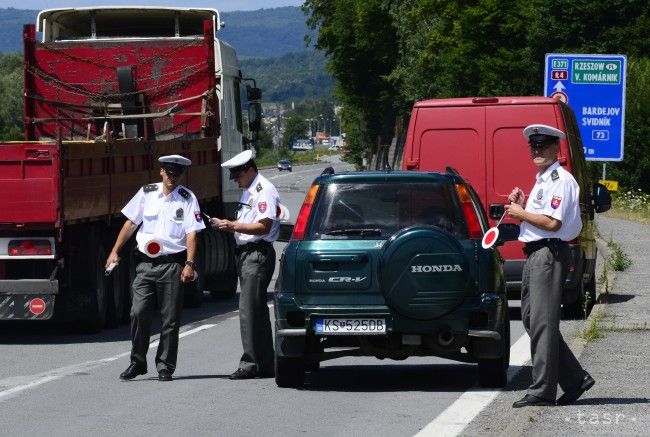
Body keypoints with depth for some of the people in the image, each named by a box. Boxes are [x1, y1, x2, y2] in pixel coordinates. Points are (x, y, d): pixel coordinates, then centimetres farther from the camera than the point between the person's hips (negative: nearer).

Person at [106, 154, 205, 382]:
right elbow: (130, 223, 12)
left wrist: (189, 264, -14)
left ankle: (165, 367, 10)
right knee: (138, 312, -6)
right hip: (146, 263, 2)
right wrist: (115, 252, 7)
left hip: (172, 263, -2)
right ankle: (137, 362, 7)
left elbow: (191, 233, -4)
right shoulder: (146, 193, 8)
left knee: (170, 318, 1)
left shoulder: (188, 199, 2)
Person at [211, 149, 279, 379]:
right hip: (246, 254, 10)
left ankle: (251, 363, -11)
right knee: (258, 311, 11)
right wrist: (227, 225, 9)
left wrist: (233, 226, -20)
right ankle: (265, 364, 15)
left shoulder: (264, 190, -11)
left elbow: (264, 226, -19)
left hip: (258, 254, -10)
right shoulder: (248, 192, 20)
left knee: (249, 311, -12)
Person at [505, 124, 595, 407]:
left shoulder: (560, 180, -11)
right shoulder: (542, 180, 21)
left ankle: (542, 391, -7)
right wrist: (520, 206, 10)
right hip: (535, 254, 11)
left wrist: (520, 213, -10)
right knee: (531, 319, 12)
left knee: (542, 321, -10)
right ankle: (575, 379, 17)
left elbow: (552, 223, -20)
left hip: (549, 254, -11)